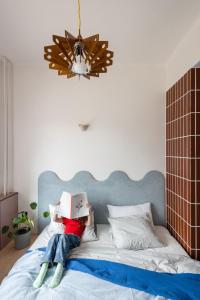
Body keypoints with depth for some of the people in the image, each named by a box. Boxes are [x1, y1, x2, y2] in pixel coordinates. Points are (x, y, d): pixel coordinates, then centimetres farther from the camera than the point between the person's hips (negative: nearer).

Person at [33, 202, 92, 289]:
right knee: (55, 236, -34)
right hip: (64, 237, 2)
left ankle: (60, 267, -57)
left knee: (63, 236, -37)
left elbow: (89, 224, 2)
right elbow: (55, 219, 19)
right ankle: (44, 267, -50)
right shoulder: (67, 219, 32)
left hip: (75, 239, -2)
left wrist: (90, 211, -7)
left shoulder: (83, 221, 26)